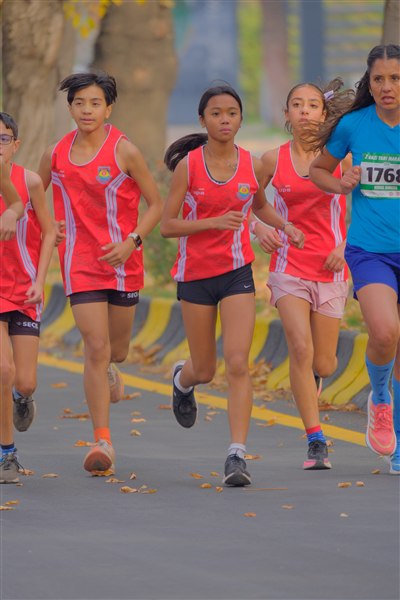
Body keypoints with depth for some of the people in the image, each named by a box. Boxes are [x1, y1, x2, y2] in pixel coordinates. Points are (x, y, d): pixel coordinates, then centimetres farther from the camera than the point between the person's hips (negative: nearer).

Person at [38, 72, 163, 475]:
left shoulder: (124, 151, -7)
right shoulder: (56, 154, 0)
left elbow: (155, 204, -2)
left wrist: (132, 241, -15)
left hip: (122, 260, 0)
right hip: (79, 261, 0)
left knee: (116, 349, 14)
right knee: (96, 348, -11)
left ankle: (107, 372, 53)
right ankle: (102, 441, -10)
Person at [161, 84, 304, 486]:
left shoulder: (252, 165, 1)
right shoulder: (188, 165, -7)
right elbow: (167, 226, -8)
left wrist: (285, 227, 4)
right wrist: (213, 222, -22)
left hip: (237, 272, 1)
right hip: (195, 273, -1)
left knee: (237, 363, -14)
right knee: (204, 370, 10)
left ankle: (237, 454, -15)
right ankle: (182, 380, 48)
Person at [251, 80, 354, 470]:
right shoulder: (273, 160, 0)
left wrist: (345, 247, -8)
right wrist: (258, 228, -9)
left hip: (330, 271, 1)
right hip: (289, 266, -1)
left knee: (323, 364, 6)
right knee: (301, 349, -18)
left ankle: (310, 376, 45)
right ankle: (316, 442, -13)